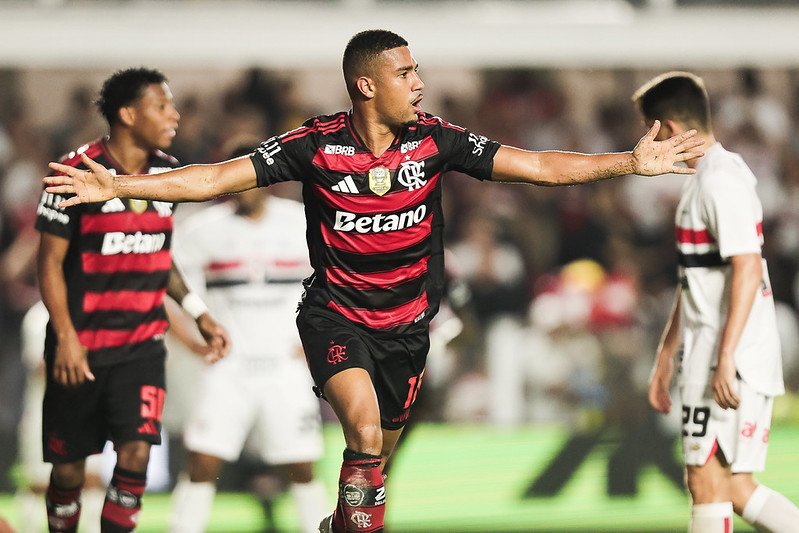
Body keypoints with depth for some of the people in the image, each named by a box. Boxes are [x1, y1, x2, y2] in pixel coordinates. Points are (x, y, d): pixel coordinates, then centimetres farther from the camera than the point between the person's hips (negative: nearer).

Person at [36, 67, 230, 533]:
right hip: (82, 345, -3)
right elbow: (51, 259, -8)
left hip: (143, 342, 3)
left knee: (136, 453, -13)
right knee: (69, 463, 4)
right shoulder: (78, 172, -12)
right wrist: (66, 337, -16)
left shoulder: (168, 172, 4)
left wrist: (200, 314, 11)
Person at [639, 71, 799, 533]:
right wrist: (666, 357, 28)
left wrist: (725, 357, -26)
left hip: (731, 363, -10)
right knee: (735, 488, 10)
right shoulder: (703, 180, 18)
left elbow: (747, 269, -22)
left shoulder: (722, 180, -14)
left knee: (707, 480, -7)